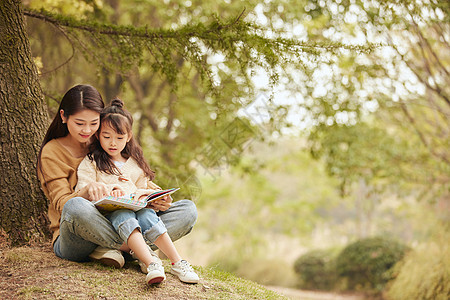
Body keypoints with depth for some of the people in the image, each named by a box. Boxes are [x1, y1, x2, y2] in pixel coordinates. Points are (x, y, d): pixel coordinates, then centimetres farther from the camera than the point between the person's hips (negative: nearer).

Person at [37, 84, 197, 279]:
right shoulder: (52, 152, 2)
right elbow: (63, 203, -10)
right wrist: (88, 191, -32)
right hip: (73, 242, -5)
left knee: (188, 209, -14)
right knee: (76, 207, -41)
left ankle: (111, 248, -28)